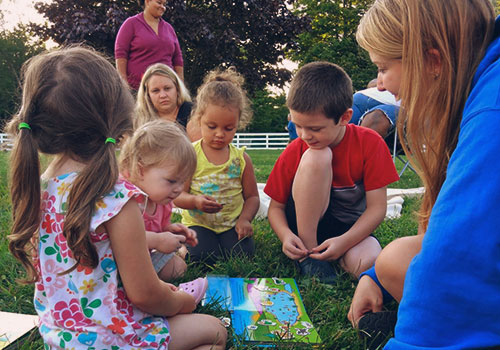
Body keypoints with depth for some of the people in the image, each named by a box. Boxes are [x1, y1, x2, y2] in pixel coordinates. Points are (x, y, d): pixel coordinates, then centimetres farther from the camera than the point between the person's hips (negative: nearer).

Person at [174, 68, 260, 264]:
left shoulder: (241, 159, 1)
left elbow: (252, 196, 8)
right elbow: (178, 195, -5)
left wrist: (244, 219, -11)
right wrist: (195, 201, -27)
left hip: (232, 224, 2)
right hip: (198, 223, -2)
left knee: (241, 253, -22)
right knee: (202, 255, -26)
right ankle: (186, 243, 7)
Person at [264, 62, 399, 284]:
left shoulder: (370, 143, -13)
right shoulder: (294, 152, -11)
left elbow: (377, 207, -14)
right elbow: (276, 207, -3)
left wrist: (344, 241, -28)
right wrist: (285, 234, -24)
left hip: (349, 229, -1)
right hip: (305, 224, 1)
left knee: (367, 262, -39)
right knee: (315, 157, -28)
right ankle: (307, 255, -20)